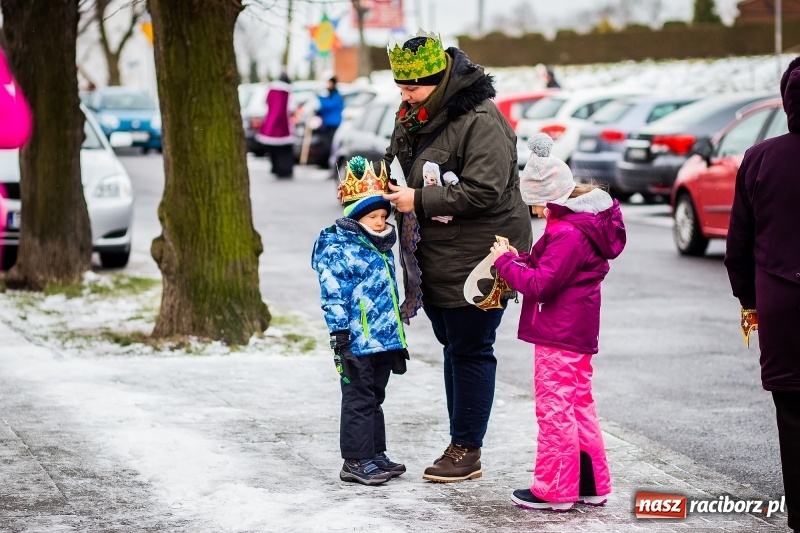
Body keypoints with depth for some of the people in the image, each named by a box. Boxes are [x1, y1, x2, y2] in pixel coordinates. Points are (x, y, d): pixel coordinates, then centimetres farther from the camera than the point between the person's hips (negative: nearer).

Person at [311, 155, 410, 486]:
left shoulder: (382, 247, 15)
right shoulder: (338, 248, -11)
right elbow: (333, 296, -15)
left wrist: (397, 337, 24)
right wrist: (340, 337, -19)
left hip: (383, 340, 8)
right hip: (357, 341, -8)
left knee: (374, 398, 15)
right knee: (359, 400, -3)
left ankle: (375, 454, 23)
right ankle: (356, 460, 2)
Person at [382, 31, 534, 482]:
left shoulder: (481, 122, -19)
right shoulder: (414, 119, 9)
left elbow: (483, 191, -26)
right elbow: (395, 163, 25)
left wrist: (418, 200, -23)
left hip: (476, 258, -9)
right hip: (435, 260, 9)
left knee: (470, 351, -2)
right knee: (454, 347, 15)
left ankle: (467, 451, 6)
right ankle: (461, 445, 24)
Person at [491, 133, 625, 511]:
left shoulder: (567, 234, -22)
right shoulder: (580, 222, 11)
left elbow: (539, 284, -24)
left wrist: (505, 261, -13)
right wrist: (521, 259, 5)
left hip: (559, 337, -11)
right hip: (577, 334, 11)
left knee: (554, 409, -4)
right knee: (578, 406, 17)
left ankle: (554, 490, 2)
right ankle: (591, 483, 24)